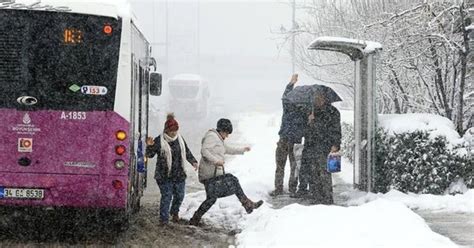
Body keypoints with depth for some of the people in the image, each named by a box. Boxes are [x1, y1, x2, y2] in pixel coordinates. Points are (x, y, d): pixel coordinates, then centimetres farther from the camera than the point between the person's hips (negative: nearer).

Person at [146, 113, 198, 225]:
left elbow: (187, 152, 18)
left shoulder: (180, 139, 7)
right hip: (164, 175, -5)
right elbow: (150, 154, -6)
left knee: (179, 195, 9)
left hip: (179, 174, 5)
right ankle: (164, 219, 2)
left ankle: (175, 212, 37)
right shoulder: (159, 141, -9)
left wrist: (193, 161, 6)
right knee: (166, 196, -8)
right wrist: (149, 146, -25)